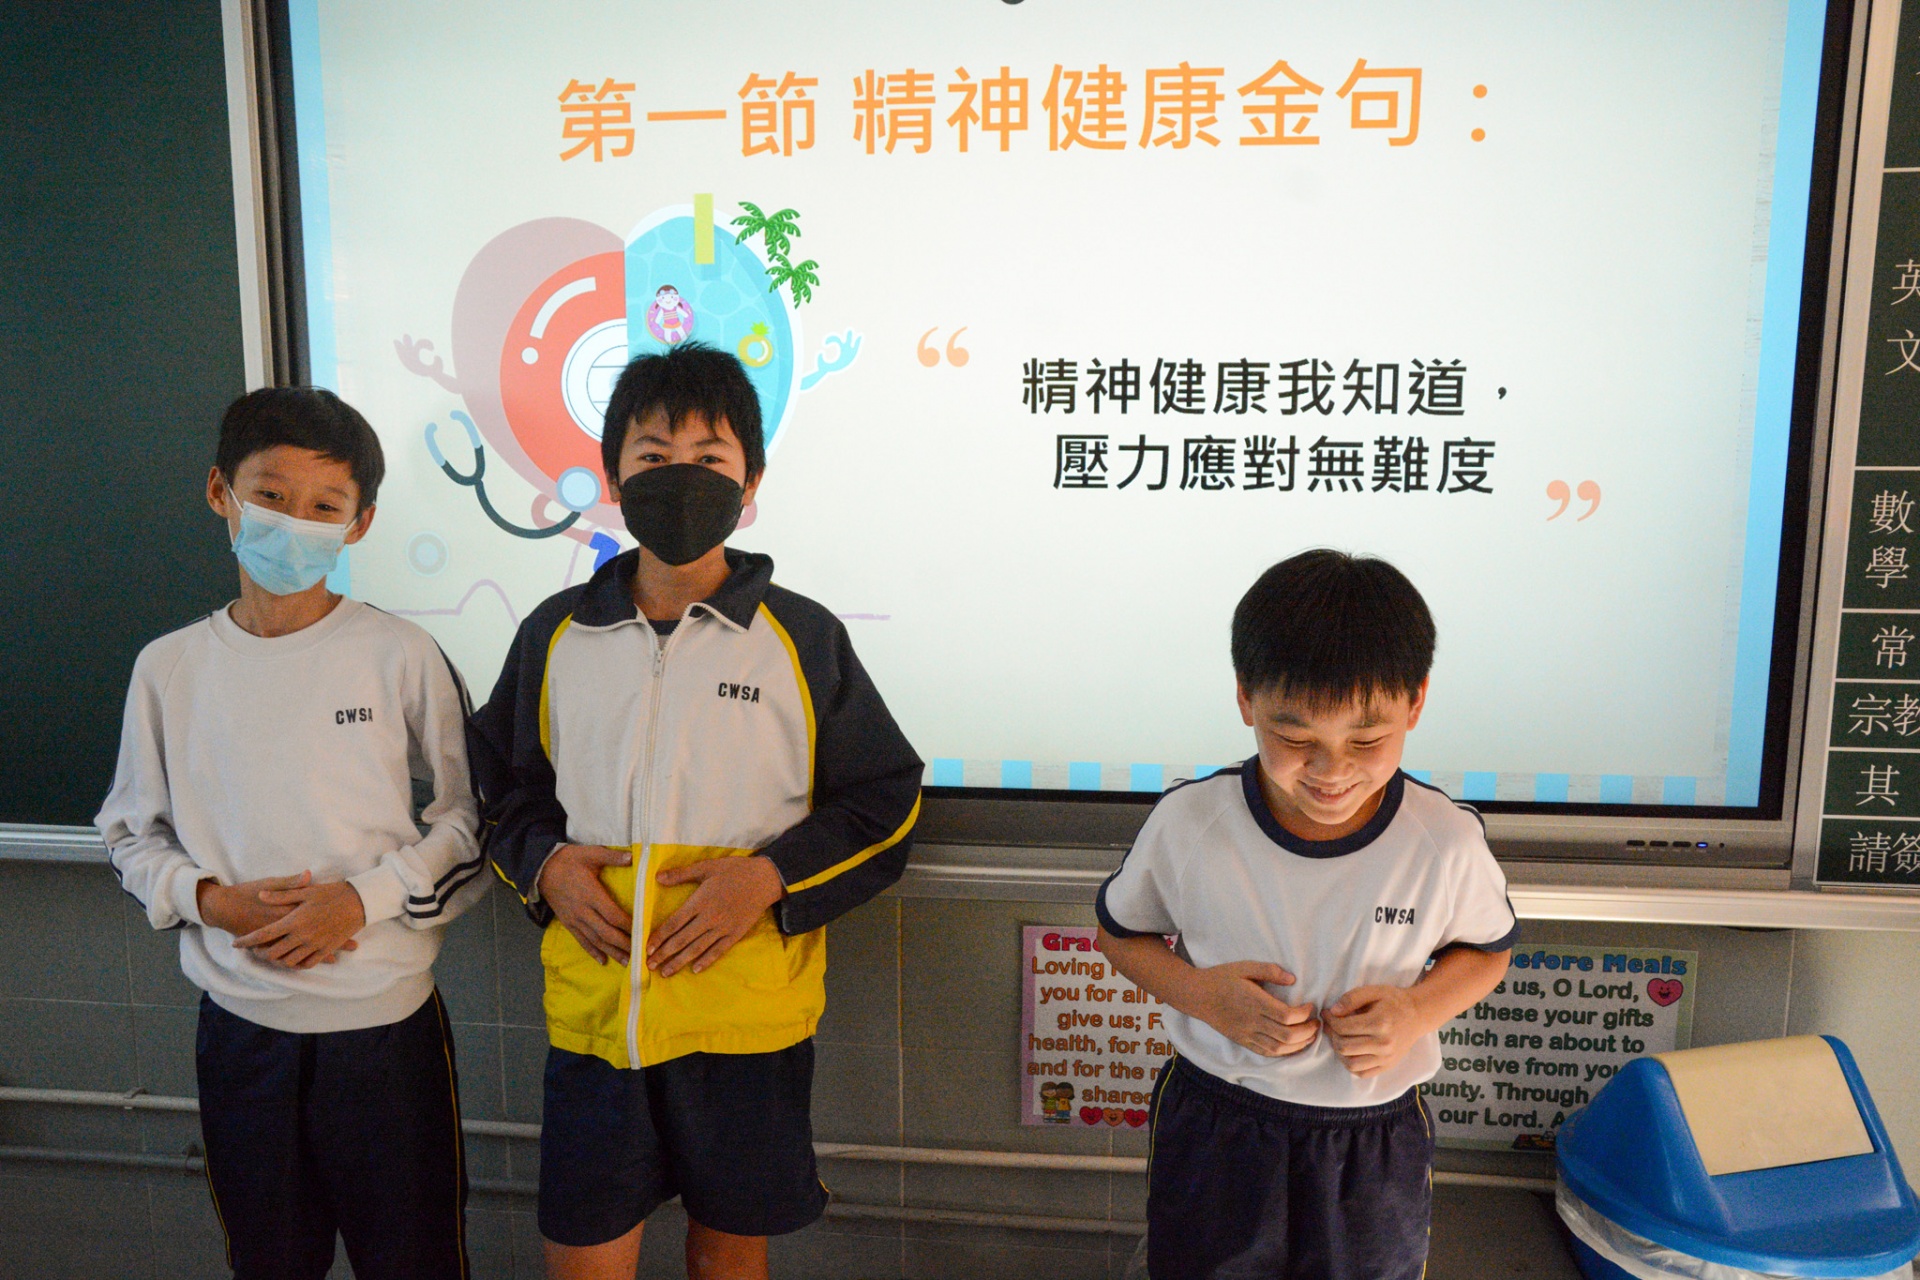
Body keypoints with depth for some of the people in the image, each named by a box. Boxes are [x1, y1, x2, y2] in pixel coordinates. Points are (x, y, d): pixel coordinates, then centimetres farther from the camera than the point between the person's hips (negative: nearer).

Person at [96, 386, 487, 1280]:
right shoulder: (168, 669, 0)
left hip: (386, 1016, -2)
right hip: (239, 1022, 3)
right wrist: (212, 900, -9)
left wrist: (363, 896, -15)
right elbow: (132, 836, 9)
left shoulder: (400, 656, -9)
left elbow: (474, 816, -4)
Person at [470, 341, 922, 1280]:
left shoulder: (804, 638, -4)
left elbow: (886, 803, -1)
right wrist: (545, 863, -4)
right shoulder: (556, 634, 4)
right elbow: (501, 784, 16)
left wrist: (770, 877, -14)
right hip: (592, 1009, 2)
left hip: (749, 1016, -1)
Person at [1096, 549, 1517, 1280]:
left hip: (1375, 1147, 0)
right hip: (1213, 1131, 0)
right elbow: (1121, 932, -1)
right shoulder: (1187, 825, -19)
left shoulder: (1448, 844, -18)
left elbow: (1488, 949, 3)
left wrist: (1417, 1011, -17)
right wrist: (1201, 993, -19)